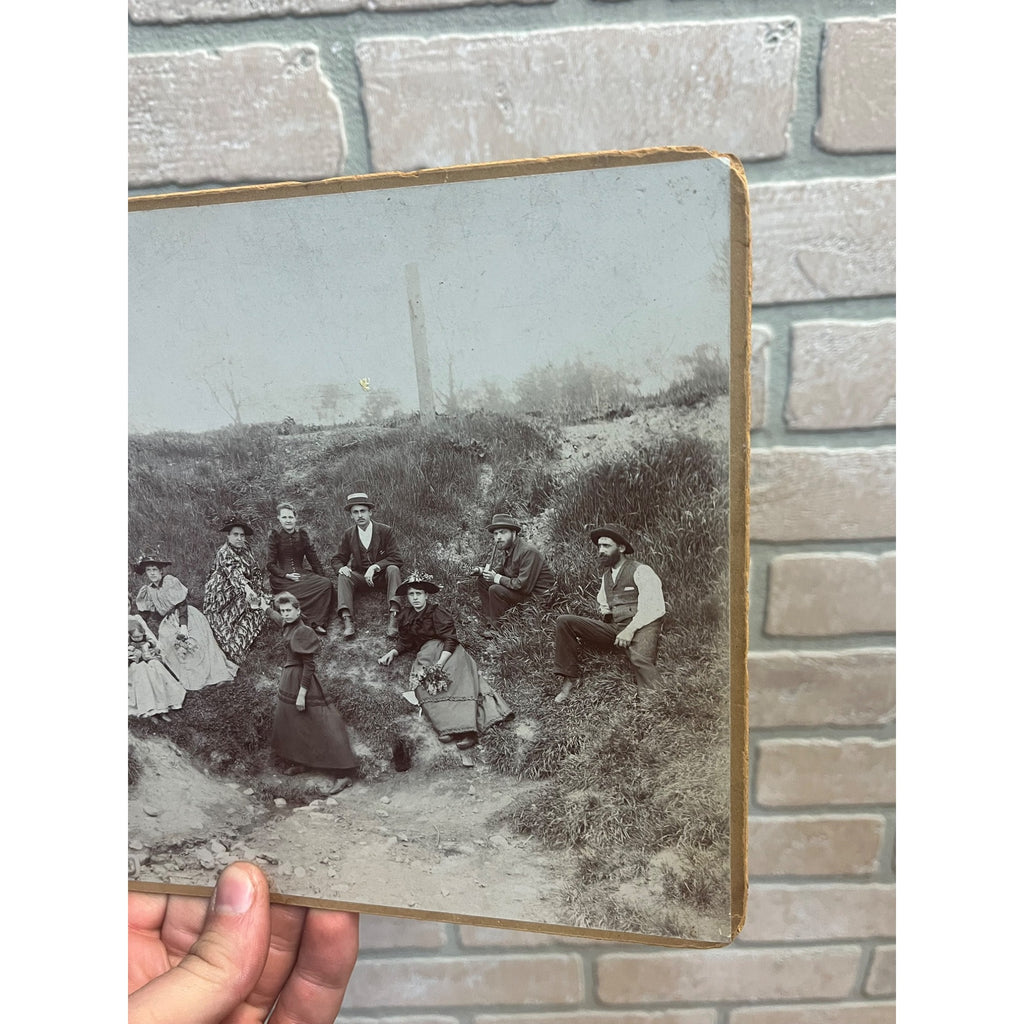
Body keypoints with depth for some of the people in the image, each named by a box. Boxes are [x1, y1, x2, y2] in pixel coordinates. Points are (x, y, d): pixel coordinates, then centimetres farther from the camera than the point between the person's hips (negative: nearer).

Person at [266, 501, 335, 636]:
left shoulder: (302, 534, 10)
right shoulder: (275, 535, 1)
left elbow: (314, 559, 12)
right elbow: (270, 564, 0)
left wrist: (324, 577, 1)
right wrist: (286, 575, -15)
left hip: (302, 574, 4)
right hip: (282, 579, -4)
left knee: (327, 583, -24)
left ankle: (318, 623, -26)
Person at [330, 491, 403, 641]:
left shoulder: (386, 531, -9)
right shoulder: (348, 535, 0)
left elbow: (396, 559, -14)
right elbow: (337, 560, 5)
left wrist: (375, 567, -29)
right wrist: (341, 567, -21)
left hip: (383, 576, -2)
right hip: (360, 577, 2)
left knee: (393, 569, -32)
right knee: (343, 576, -25)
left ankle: (393, 616, -42)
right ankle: (347, 619, -40)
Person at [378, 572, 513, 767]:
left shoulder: (437, 613, -5)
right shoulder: (405, 616, 13)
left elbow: (450, 640, -13)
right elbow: (404, 642, 22)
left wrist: (439, 664, -26)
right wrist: (392, 652, 1)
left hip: (446, 652, -4)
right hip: (425, 654, 4)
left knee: (457, 680, -31)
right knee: (422, 684, -27)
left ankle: (466, 730, -45)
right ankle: (450, 727, -42)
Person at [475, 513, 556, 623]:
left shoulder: (528, 551, -27)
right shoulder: (503, 547, -1)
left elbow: (523, 586, -30)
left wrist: (497, 578, -22)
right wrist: (484, 570, -9)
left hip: (538, 595, -9)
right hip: (516, 585, 9)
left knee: (495, 590, -25)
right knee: (481, 580, 6)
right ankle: (489, 619, 9)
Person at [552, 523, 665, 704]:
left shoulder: (641, 571, -1)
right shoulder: (606, 575, 22)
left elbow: (655, 608, -12)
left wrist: (631, 629, -20)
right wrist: (604, 611, 13)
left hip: (640, 628, -6)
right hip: (613, 628, 7)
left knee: (640, 660, -41)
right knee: (563, 622, -7)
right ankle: (568, 680, -8)